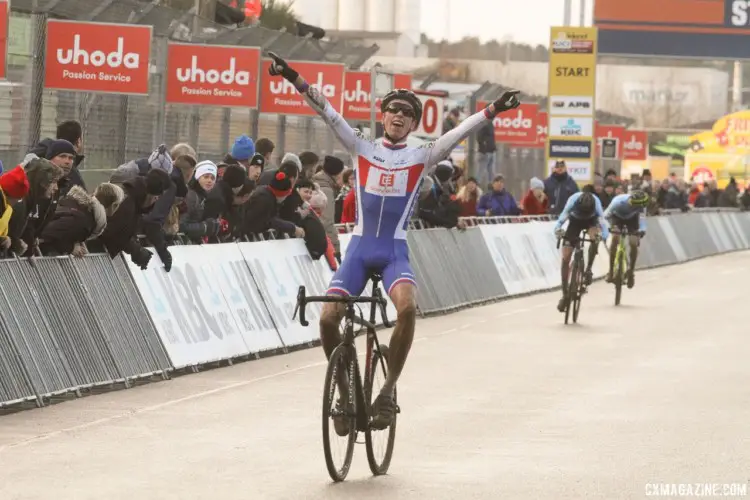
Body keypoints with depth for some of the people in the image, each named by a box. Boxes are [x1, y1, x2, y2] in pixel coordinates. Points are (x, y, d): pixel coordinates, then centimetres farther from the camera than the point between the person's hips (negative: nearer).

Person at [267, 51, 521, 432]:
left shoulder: (421, 157, 6)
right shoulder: (361, 148, 7)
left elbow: (460, 132, -6)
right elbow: (328, 113, -2)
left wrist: (492, 111, -21)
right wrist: (296, 80, -12)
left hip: (394, 252, -1)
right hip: (359, 247, 1)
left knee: (407, 308, -31)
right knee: (327, 318, -16)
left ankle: (388, 390, -15)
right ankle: (344, 393, 6)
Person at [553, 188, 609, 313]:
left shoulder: (596, 202, -35)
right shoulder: (574, 199, -35)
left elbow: (601, 218, -45)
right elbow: (564, 214, -46)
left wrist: (604, 235, -63)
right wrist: (558, 228, -65)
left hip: (591, 220, 0)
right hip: (575, 220, 0)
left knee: (595, 236, -36)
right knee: (565, 258, -8)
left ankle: (588, 269, -15)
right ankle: (565, 294, 1)